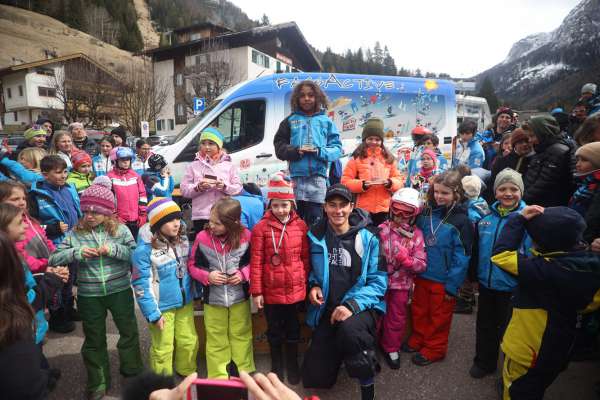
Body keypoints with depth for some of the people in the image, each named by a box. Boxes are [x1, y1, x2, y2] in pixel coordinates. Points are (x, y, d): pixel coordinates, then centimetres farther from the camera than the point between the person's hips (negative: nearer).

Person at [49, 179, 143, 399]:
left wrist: (114, 249, -25)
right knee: (94, 339, 16)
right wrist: (76, 252, -20)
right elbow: (53, 259, -4)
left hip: (120, 291, -1)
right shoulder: (75, 233, -3)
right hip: (89, 295, 1)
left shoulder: (120, 229, -7)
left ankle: (132, 371, 40)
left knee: (129, 332, 15)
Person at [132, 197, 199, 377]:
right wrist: (153, 313, -15)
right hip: (162, 307, -5)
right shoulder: (145, 249, -19)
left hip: (185, 303, 5)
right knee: (163, 349, 11)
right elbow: (141, 285, -16)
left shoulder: (183, 241, -1)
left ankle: (188, 374, 42)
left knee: (189, 342, 16)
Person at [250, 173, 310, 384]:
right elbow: (256, 261, -9)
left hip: (295, 290, 1)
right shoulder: (261, 227, -10)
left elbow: (305, 258, 3)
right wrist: (256, 291, -8)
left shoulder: (301, 226, -4)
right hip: (271, 291, -1)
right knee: (274, 331, 18)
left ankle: (292, 365, 39)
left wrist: (306, 284, 6)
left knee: (293, 329, 19)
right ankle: (276, 365, 38)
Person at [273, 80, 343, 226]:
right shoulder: (290, 120, 12)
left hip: (318, 176, 0)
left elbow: (337, 148, 5)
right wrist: (297, 151, -11)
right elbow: (279, 147, 7)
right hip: (296, 176, 1)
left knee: (314, 219, 2)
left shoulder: (325, 121, 10)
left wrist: (319, 152, -13)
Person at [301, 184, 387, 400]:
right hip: (326, 310, 3)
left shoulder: (367, 238, -8)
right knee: (315, 377, 4)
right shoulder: (315, 236, -2)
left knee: (349, 330, -39)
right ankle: (341, 352, 38)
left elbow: (378, 281, -10)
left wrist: (352, 305, -24)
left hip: (361, 306, -3)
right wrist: (313, 286, -8)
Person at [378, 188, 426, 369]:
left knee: (397, 319, 19)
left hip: (401, 285, 1)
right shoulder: (382, 229, -12)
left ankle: (391, 348, 42)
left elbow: (422, 265, -12)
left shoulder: (416, 235, -8)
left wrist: (406, 259, -27)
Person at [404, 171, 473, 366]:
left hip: (443, 280, -5)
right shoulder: (426, 213, 0)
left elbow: (461, 257, -15)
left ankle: (434, 348, 32)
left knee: (439, 316, 14)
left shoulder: (461, 221, -16)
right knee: (419, 311, 20)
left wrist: (453, 285, -14)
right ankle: (418, 339, 41)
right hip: (422, 275, 5)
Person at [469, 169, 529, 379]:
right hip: (486, 283, 4)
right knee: (485, 325, 19)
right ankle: (484, 361, 41)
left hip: (512, 287, -4)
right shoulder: (485, 216, -2)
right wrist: (474, 275, 12)